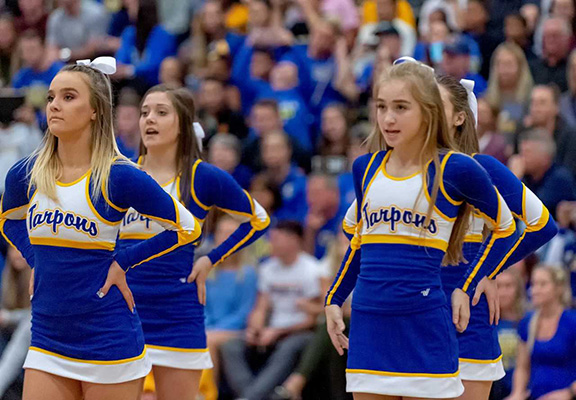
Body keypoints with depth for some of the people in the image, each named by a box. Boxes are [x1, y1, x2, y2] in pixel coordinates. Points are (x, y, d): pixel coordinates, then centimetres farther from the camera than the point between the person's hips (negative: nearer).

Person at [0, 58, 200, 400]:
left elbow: (187, 228, -3)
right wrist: (37, 262, 11)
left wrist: (123, 262, -6)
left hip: (110, 344, -4)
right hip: (46, 343, 4)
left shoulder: (119, 176, -10)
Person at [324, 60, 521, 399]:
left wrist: (468, 288, 6)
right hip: (368, 329, 4)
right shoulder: (366, 168, 10)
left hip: (424, 330, -4)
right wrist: (335, 299, 20)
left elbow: (505, 227, 9)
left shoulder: (454, 169, -5)